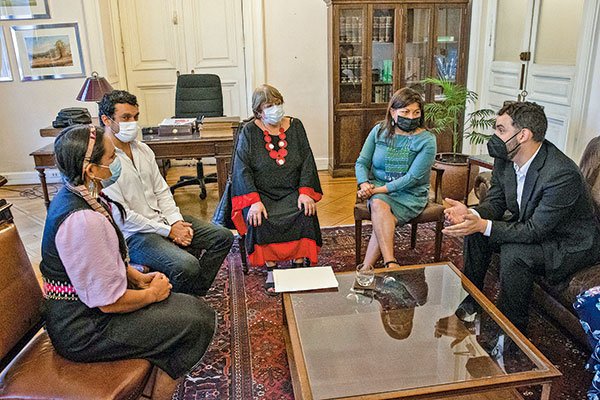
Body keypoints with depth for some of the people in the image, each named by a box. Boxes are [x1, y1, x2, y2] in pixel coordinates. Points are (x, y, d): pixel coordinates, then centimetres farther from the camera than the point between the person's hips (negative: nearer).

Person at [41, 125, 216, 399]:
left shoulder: (74, 196, 1)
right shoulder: (83, 220, -31)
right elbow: (110, 302, -26)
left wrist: (137, 276, 4)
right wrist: (153, 293, -9)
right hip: (84, 330, -10)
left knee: (194, 307, 9)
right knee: (197, 322, -9)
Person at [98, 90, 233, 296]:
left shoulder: (143, 149, 11)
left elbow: (162, 191, 12)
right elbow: (122, 216, -18)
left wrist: (177, 222, -5)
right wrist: (168, 231, -15)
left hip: (163, 219, 8)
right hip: (134, 234, -8)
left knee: (223, 237, 0)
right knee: (187, 265, -31)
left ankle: (196, 294, 5)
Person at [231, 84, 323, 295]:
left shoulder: (295, 126, 8)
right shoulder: (249, 132, 1)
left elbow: (307, 160, 5)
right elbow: (242, 169, -7)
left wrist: (305, 192, -10)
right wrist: (254, 201, -21)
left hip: (291, 192, 2)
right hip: (261, 193, -1)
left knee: (306, 214, -27)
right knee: (259, 219, -30)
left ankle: (298, 264, -14)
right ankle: (271, 269, -15)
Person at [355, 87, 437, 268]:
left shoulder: (427, 140, -6)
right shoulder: (379, 131, 5)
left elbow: (412, 178, -14)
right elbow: (362, 162, 4)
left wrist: (381, 189, -20)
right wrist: (364, 183, -17)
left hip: (410, 194, -2)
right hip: (377, 189, 2)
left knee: (381, 221, -30)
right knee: (379, 205, -34)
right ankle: (391, 264, -39)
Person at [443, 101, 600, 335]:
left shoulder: (562, 174, -33)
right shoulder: (505, 159, -9)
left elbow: (535, 231, -31)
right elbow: (495, 202, -2)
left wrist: (483, 225, -37)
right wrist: (472, 214, -25)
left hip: (571, 243, -8)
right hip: (528, 227, 8)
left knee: (514, 253, -32)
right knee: (474, 230, -7)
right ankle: (470, 300, 8)